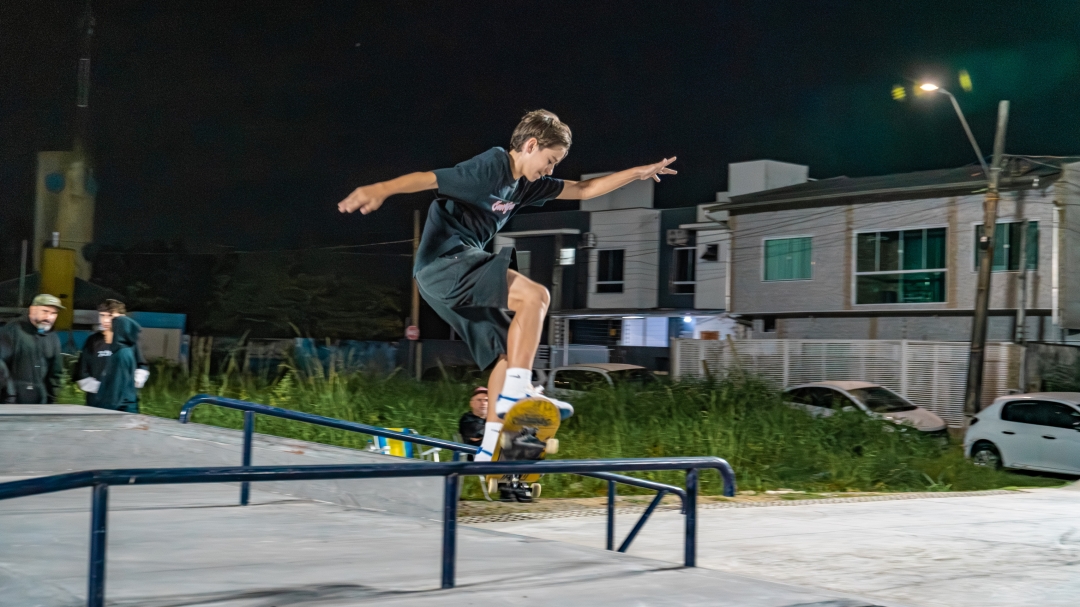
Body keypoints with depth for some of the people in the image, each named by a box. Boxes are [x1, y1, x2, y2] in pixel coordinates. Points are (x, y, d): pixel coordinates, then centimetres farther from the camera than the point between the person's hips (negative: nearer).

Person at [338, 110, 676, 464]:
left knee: (510, 352, 9)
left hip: (452, 274, 10)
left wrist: (638, 172, 29)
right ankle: (516, 392, -23)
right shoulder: (491, 167, -11)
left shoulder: (526, 184, 17)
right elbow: (428, 179, -24)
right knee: (535, 295, -22)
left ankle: (490, 450, 10)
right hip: (445, 261, -10)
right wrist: (381, 189, -40)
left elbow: (583, 190, 28)